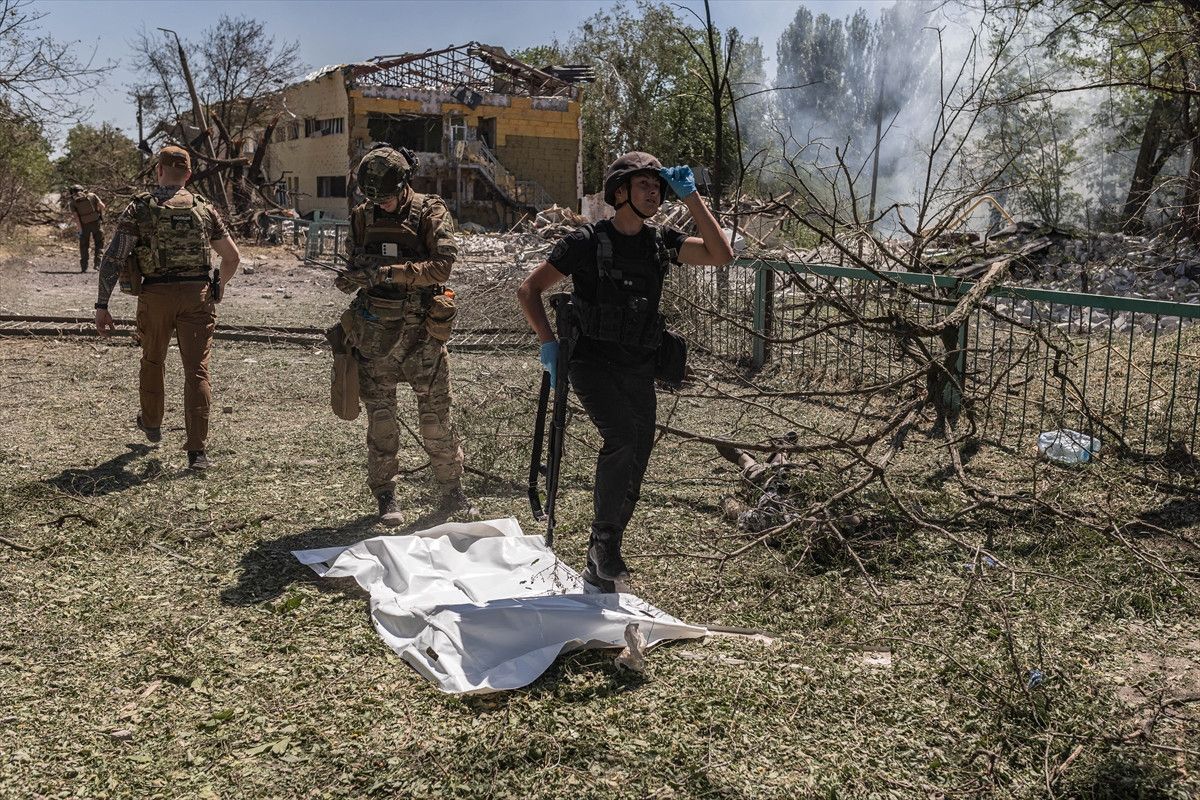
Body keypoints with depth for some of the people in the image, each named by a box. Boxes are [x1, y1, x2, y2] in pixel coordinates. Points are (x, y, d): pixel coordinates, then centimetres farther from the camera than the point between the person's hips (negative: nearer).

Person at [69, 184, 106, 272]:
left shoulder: (73, 202, 1)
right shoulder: (91, 195, 1)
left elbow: (76, 217, -7)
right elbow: (102, 206, -8)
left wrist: (80, 230, -7)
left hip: (84, 225, 1)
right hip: (95, 222, -1)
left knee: (84, 245, 13)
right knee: (99, 243, 11)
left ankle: (84, 267, 10)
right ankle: (97, 263, -3)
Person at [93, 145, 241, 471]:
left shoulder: (139, 208, -1)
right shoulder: (204, 209, 4)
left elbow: (112, 259, -8)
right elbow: (232, 256, 9)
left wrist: (102, 306, -5)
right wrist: (219, 286, 27)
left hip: (155, 296, 0)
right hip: (196, 295, 0)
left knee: (153, 361, 23)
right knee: (196, 370, -2)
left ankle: (151, 424, 43)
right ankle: (196, 450, -8)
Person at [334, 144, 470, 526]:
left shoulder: (430, 213, -5)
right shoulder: (362, 216, 6)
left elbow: (441, 265, -17)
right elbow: (356, 263, 15)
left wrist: (389, 272, -25)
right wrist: (351, 277, -9)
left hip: (421, 330, -3)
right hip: (375, 329, 3)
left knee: (436, 412, 3)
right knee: (380, 415, 6)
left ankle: (451, 491, 16)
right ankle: (385, 496, 16)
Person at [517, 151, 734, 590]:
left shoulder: (660, 242, 7)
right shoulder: (588, 240, -6)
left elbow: (721, 255, -5)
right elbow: (529, 290, -3)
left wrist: (691, 197, -7)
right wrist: (548, 342, -14)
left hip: (638, 367, 5)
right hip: (593, 360, -5)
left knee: (635, 464, 7)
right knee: (623, 437, -28)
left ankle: (601, 562, 24)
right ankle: (603, 541, -10)